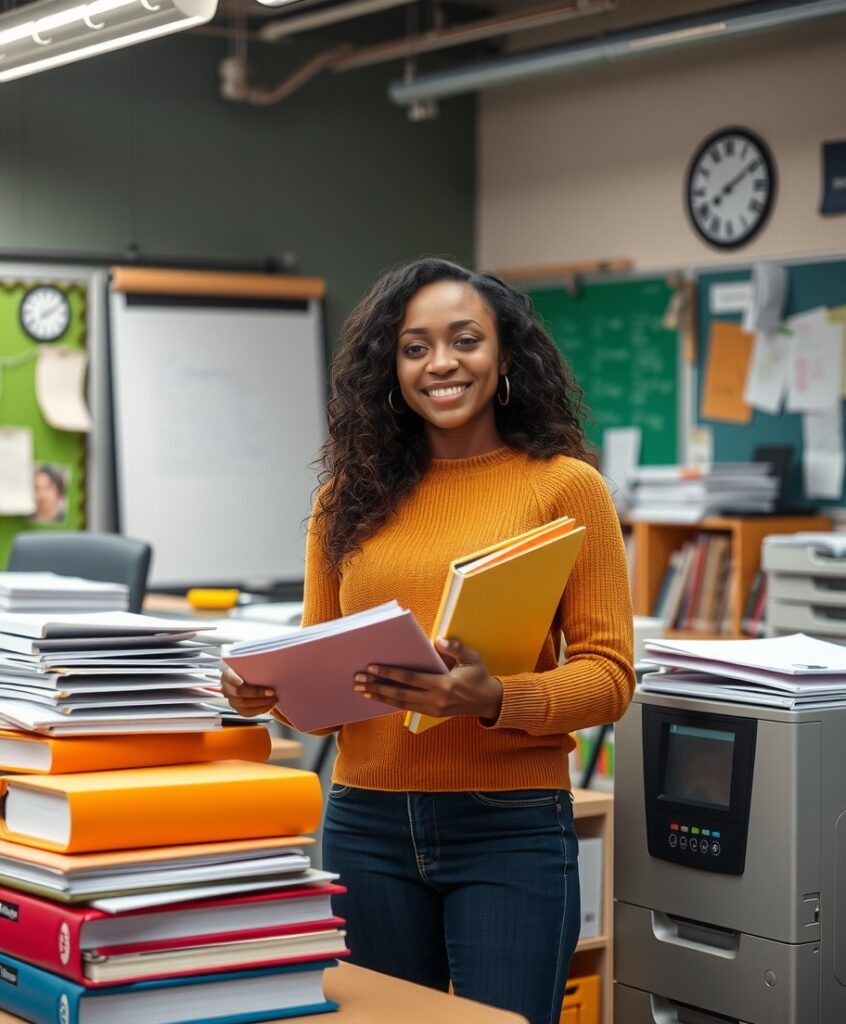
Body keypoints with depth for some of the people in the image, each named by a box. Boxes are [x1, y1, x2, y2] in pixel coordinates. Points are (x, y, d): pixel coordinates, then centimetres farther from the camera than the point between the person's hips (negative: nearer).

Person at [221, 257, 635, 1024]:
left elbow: (609, 674, -6)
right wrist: (266, 688, -7)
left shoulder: (565, 485, -2)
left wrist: (493, 699, -23)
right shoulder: (350, 497, 9)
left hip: (509, 824, -3)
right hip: (367, 823, 4)